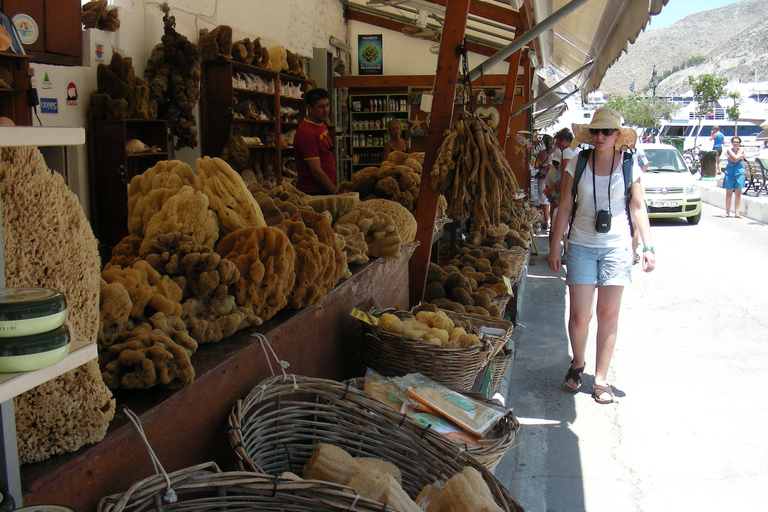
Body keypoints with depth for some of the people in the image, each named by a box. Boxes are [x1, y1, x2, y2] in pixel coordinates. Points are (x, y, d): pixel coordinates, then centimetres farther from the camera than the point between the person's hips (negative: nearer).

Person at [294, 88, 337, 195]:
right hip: (312, 193, -9)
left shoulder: (322, 124, 14)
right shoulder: (307, 132, -17)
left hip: (326, 190, 9)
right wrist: (337, 193, -20)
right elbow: (316, 171, -20)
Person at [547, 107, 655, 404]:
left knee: (608, 314, 3)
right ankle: (577, 364, 25)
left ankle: (601, 379, 15)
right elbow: (565, 207, 4)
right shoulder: (578, 163, 1)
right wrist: (554, 246, 2)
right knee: (580, 315, -4)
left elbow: (638, 208, 7)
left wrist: (648, 247, 1)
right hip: (582, 246, 0)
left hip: (616, 246, 0)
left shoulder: (629, 165, 2)